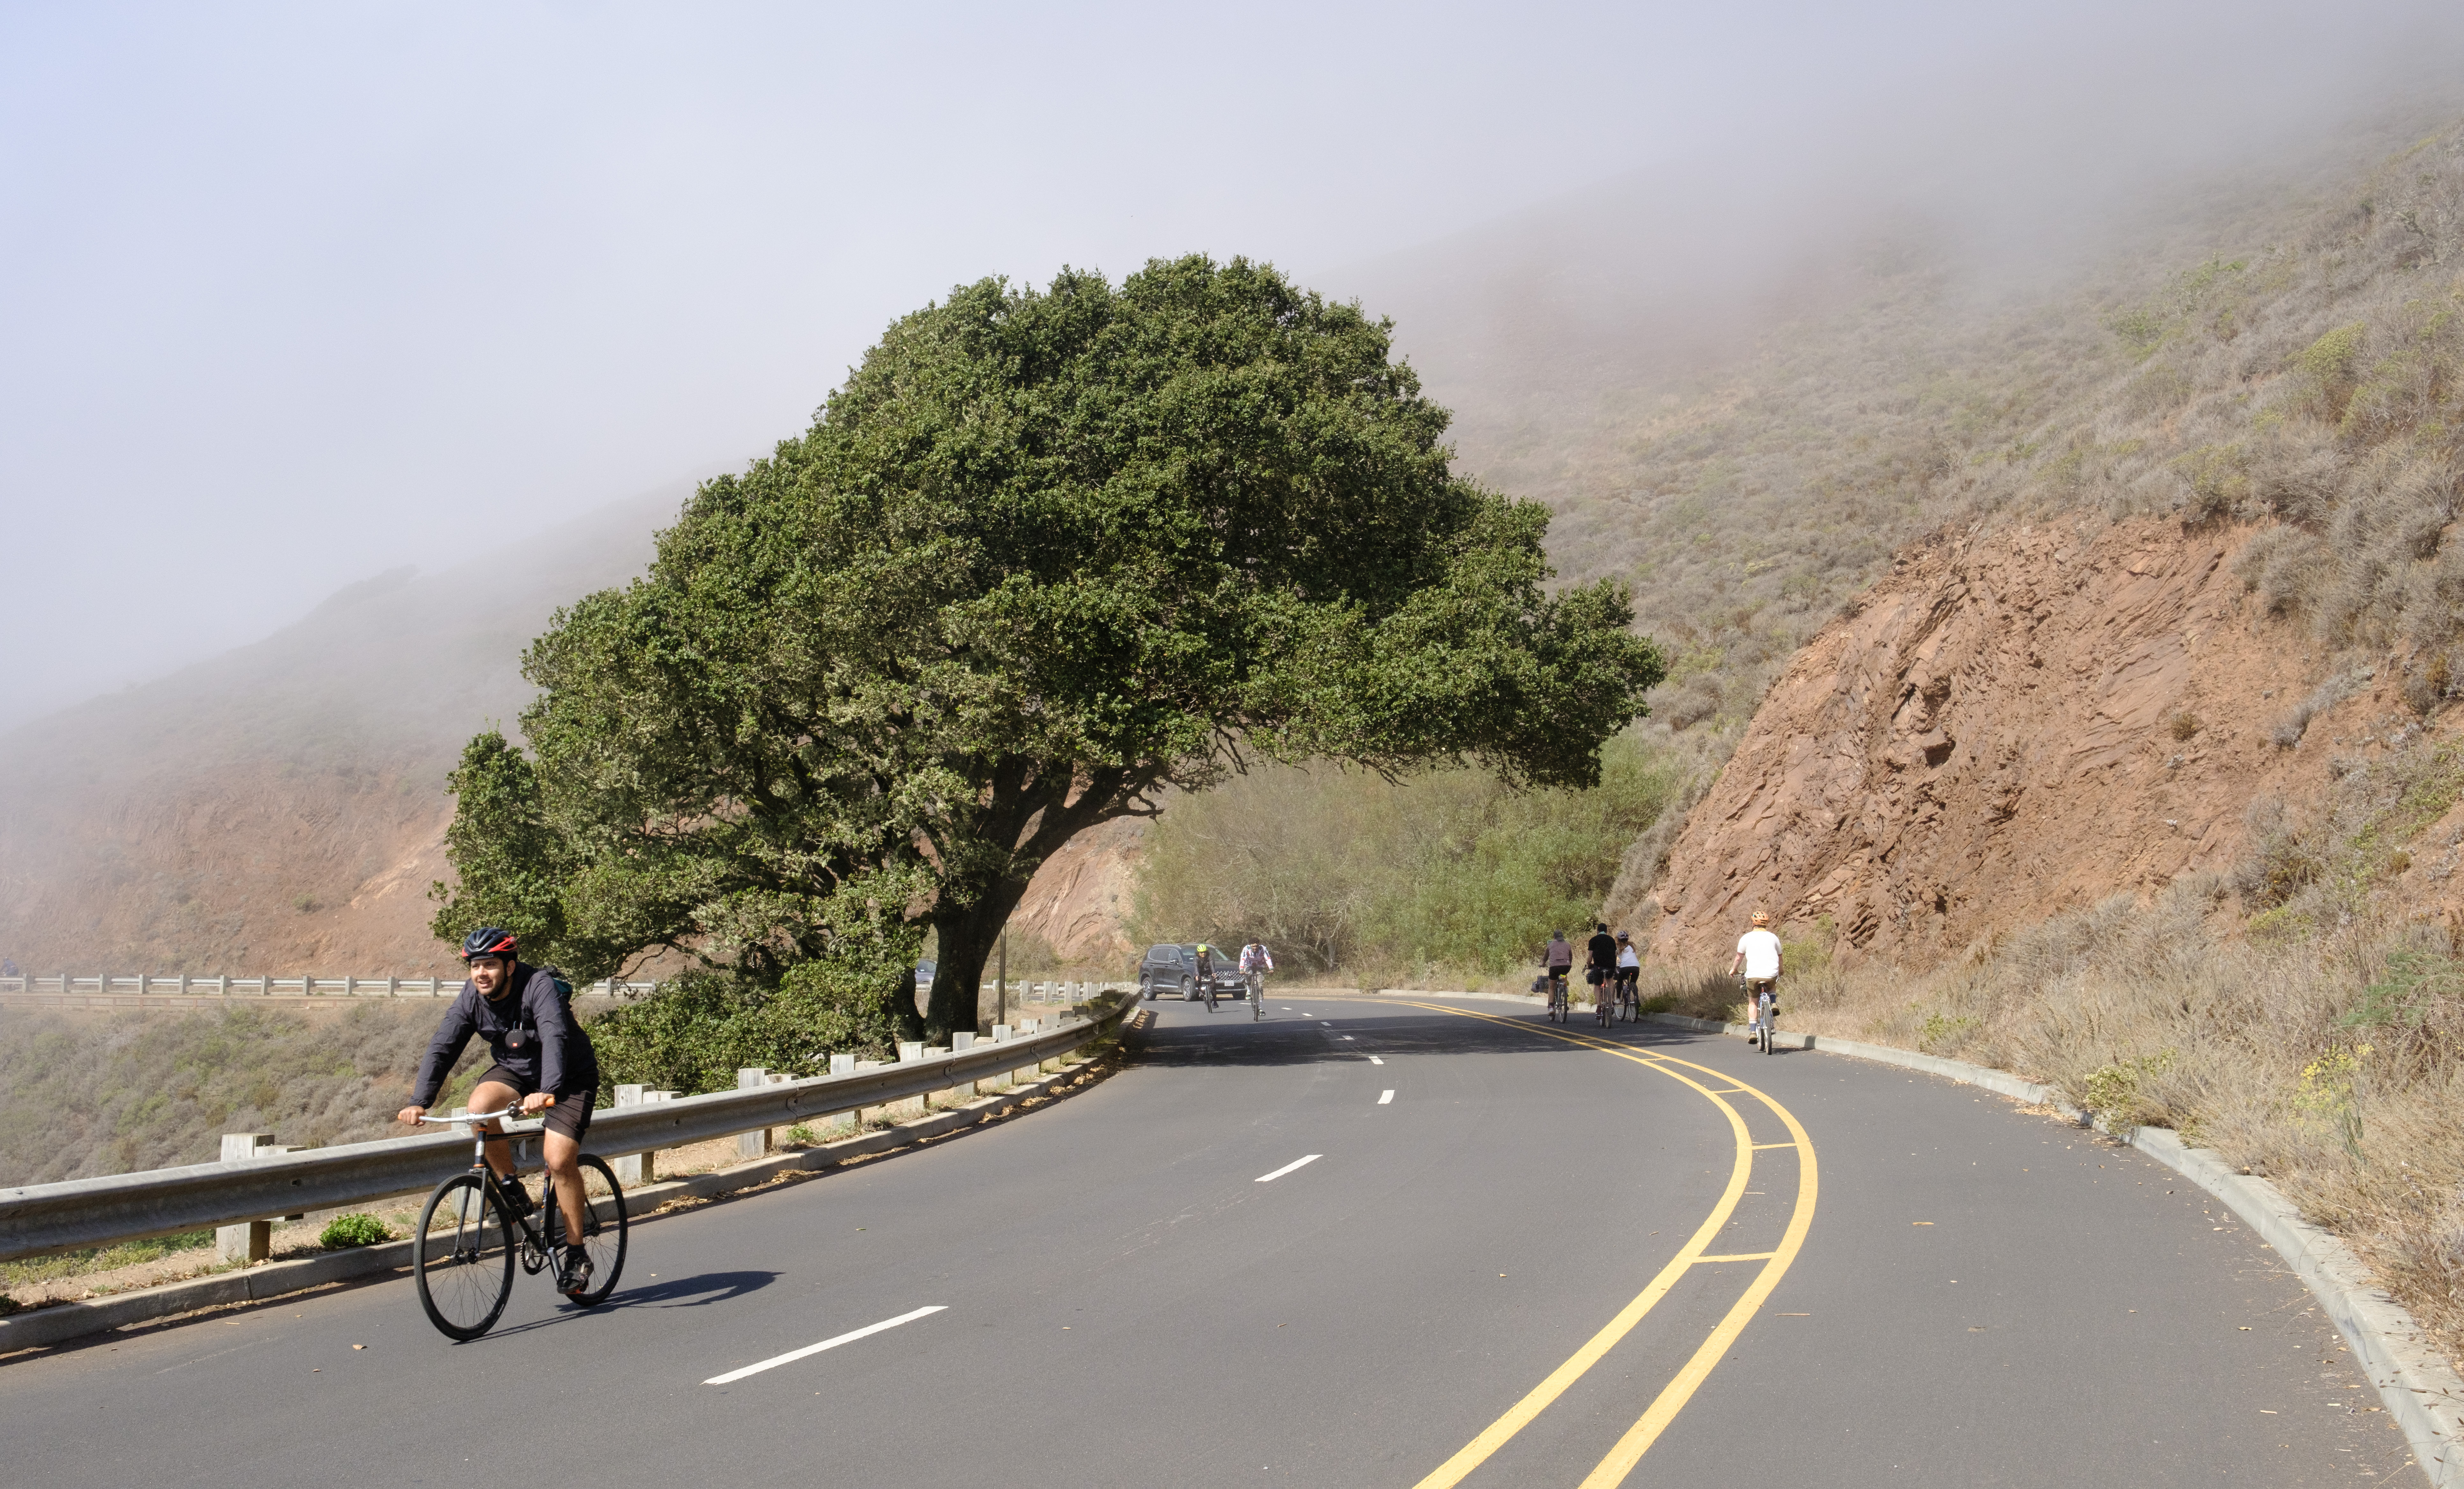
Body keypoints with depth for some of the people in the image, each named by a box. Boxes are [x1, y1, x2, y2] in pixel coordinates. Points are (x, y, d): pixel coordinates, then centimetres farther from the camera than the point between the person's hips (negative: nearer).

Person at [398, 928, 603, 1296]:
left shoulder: (539, 986, -28)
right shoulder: (471, 997, -12)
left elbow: (554, 1038, -42)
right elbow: (442, 1047, -16)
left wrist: (546, 1092, -58)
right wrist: (419, 1102, -30)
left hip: (569, 1076, -5)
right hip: (515, 1071, 5)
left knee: (559, 1159, -19)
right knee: (480, 1105, -27)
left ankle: (576, 1255, -4)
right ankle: (513, 1191, -7)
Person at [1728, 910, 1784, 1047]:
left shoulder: (1746, 938, 5)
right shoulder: (1773, 938, 11)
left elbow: (1739, 958, 12)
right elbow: (1780, 958, 23)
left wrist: (1733, 970, 31)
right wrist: (1780, 972, 42)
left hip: (1753, 976, -1)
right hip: (1772, 975, 1)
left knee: (1753, 1002, 17)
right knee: (1773, 985, 36)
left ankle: (1753, 1031, 6)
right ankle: (1774, 1003, 10)